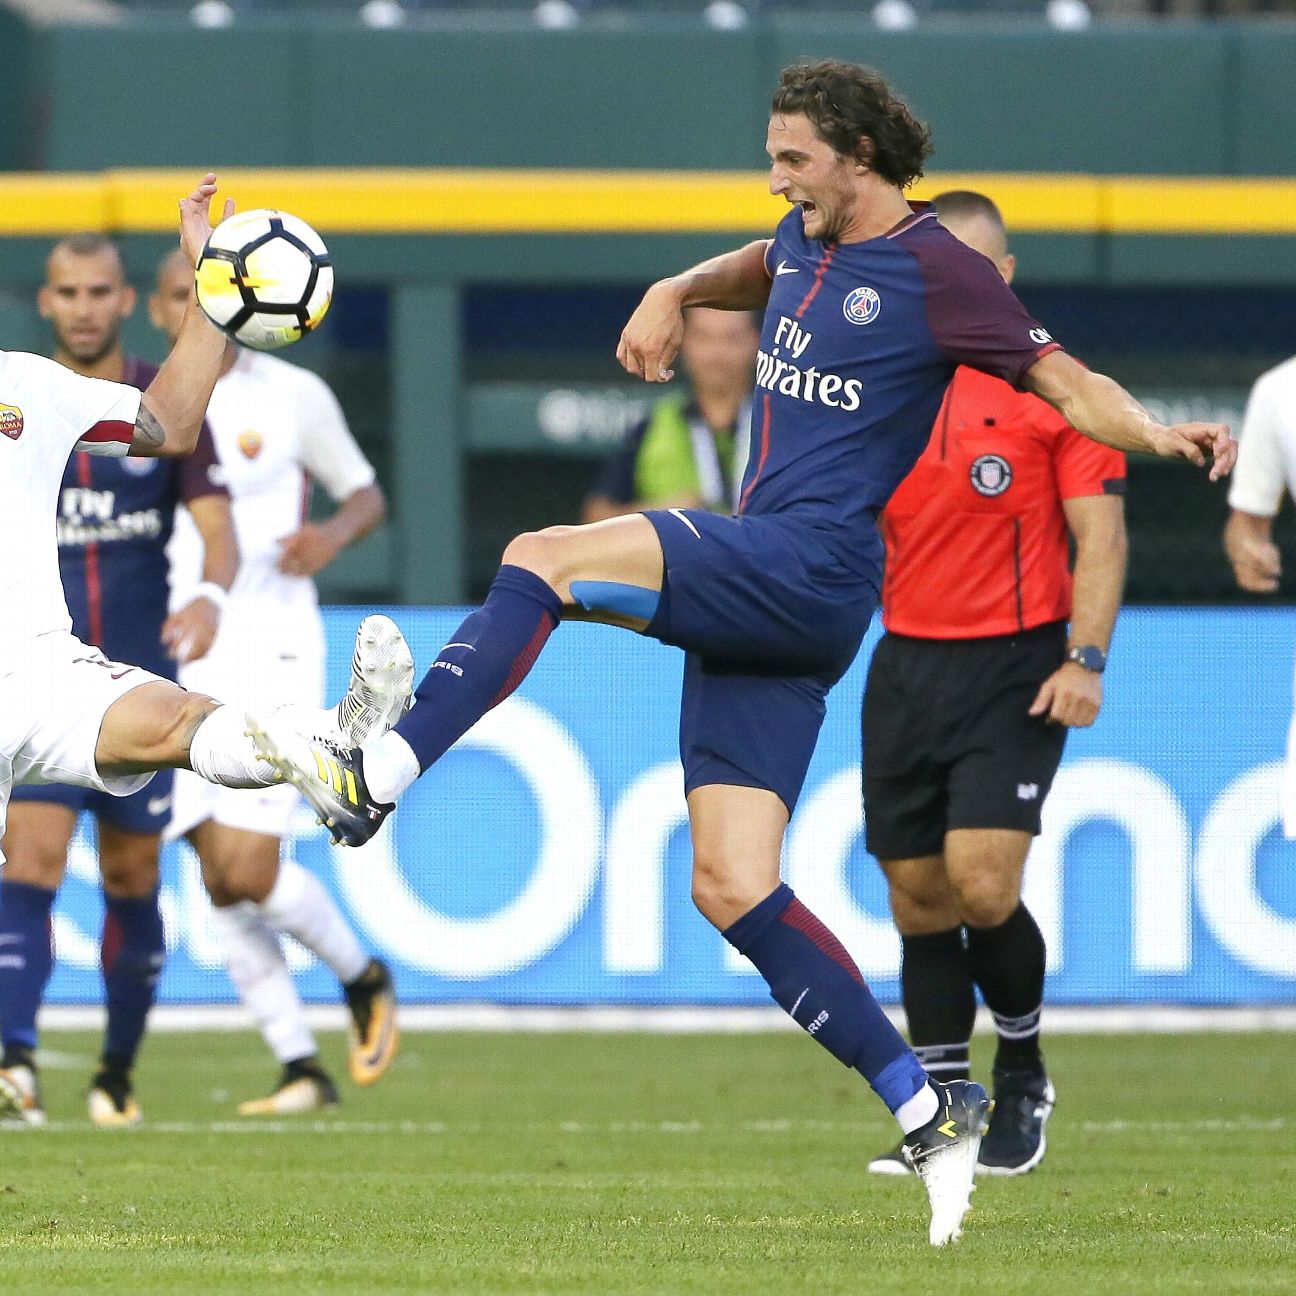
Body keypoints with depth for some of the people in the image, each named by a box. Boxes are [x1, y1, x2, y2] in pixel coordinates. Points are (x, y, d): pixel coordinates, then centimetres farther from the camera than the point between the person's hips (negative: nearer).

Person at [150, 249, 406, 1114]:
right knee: (222, 883, -2)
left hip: (270, 652, -3)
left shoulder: (292, 394, 0)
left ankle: (364, 978, 14)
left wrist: (331, 536, -12)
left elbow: (366, 494, 10)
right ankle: (302, 1067, 7)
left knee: (249, 873, -13)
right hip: (178, 662, 3)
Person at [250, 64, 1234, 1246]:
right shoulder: (810, 243, 19)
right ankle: (927, 1111, 4)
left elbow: (1066, 381, -6)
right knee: (732, 888, 2)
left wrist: (1153, 434, -25)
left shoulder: (936, 269, -4)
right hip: (750, 596, 9)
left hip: (811, 568, -9)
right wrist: (673, 294, 24)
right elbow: (753, 269, 43)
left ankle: (378, 779, -25)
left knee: (543, 560, -22)